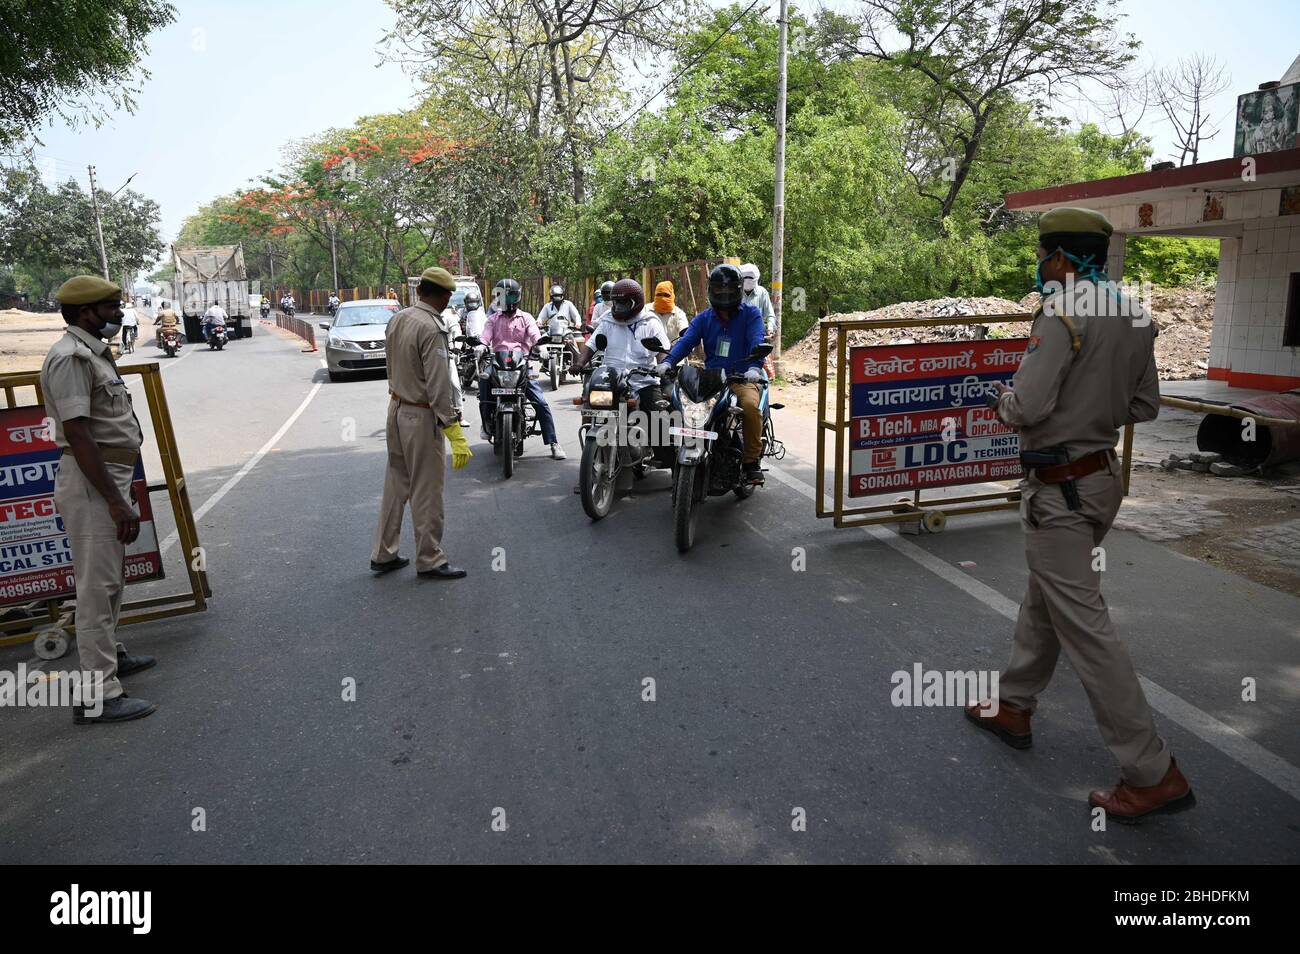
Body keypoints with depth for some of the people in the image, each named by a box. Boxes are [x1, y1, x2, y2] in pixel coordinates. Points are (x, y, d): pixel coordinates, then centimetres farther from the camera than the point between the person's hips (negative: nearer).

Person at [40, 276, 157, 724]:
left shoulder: (94, 352, 15)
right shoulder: (70, 357, -17)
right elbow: (77, 435, -23)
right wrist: (115, 500, -25)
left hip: (110, 477, 10)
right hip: (91, 484, -10)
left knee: (110, 579, 22)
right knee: (97, 585, -7)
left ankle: (110, 654, 39)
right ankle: (99, 695, -1)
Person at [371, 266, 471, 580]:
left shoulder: (396, 319, 4)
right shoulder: (432, 330, -21)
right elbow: (439, 387, -25)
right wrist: (455, 432, -24)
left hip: (396, 409, 8)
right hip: (421, 417, -8)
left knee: (396, 485, 16)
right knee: (426, 493, 2)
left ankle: (384, 554, 24)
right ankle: (429, 561, 12)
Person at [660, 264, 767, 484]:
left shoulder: (750, 314, 3)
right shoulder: (704, 318, 13)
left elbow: (756, 342, -15)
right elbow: (686, 341, -2)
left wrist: (754, 366, -36)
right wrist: (668, 361, -22)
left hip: (744, 379, -3)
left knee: (750, 405, -34)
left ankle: (752, 461, -16)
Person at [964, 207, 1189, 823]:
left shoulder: (1062, 312, -18)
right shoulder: (1135, 317, 8)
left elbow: (1027, 408, -25)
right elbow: (1144, 407, 14)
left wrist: (1003, 401, -4)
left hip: (1061, 489, -9)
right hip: (1103, 476, 10)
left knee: (1084, 626, -3)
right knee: (1043, 600, 21)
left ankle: (1153, 775, 4)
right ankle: (1013, 708, 37)